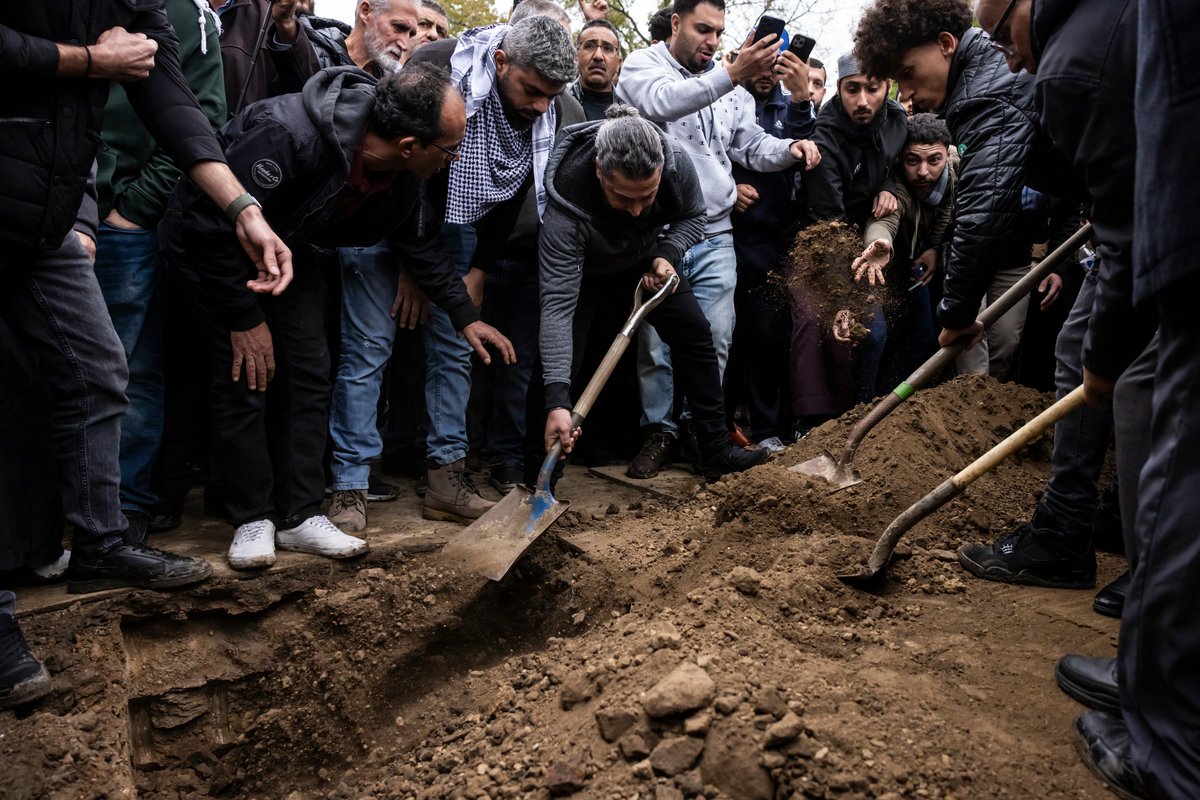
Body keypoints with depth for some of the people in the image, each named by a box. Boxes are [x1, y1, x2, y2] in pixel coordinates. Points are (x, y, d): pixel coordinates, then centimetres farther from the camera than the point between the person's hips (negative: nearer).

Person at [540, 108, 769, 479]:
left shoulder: (678, 163, -32)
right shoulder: (565, 205, -43)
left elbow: (692, 216, -7)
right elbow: (558, 303, -46)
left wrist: (666, 256, -29)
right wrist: (557, 401, -53)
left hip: (646, 263, 4)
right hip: (585, 273, -4)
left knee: (695, 334, -1)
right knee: (560, 362, -15)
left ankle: (717, 452, 11)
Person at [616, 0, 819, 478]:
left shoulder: (731, 88, 17)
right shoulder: (642, 66, 0)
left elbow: (753, 146, 14)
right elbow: (664, 102, -22)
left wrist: (791, 149, -8)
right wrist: (731, 75, -34)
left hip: (715, 237, 5)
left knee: (715, 342, 5)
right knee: (657, 343, 1)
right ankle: (660, 431, 15)